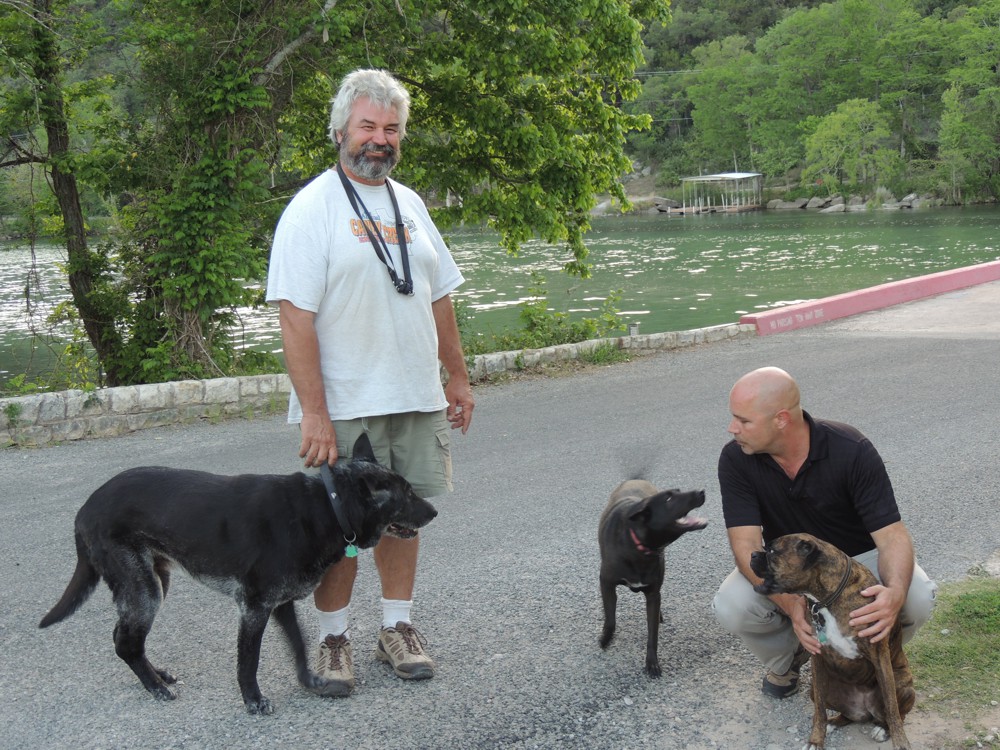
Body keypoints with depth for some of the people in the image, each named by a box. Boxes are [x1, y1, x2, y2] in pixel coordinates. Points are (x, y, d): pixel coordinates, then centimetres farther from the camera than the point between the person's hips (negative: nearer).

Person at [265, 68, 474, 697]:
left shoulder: (409, 205, 12)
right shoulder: (313, 208, -9)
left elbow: (438, 297, 19)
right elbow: (295, 315, -15)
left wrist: (458, 377, 16)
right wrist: (313, 412, -20)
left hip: (418, 399, 6)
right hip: (346, 407, -5)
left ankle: (398, 627, 26)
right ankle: (334, 639, 17)